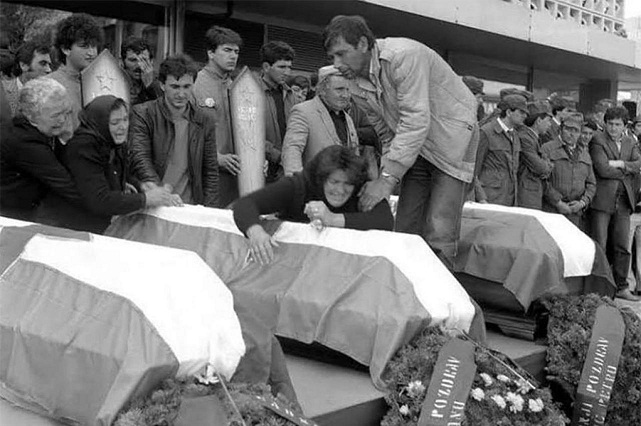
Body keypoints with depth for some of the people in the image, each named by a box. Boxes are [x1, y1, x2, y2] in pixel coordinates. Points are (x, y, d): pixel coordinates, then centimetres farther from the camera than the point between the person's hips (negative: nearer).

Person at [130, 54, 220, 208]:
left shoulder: (204, 123, 10)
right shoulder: (143, 114, 1)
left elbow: (210, 172, 12)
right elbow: (139, 156, -10)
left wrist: (209, 212, 2)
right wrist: (151, 182, -30)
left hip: (189, 207, 3)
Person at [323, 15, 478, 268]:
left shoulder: (404, 56, -25)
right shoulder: (358, 87, 0)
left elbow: (416, 121, -31)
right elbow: (385, 133, 8)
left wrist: (387, 178, -32)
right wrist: (383, 174, -9)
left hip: (452, 136, -7)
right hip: (416, 145, 7)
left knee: (438, 234, -14)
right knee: (406, 228, 3)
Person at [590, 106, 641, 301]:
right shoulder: (597, 140, -3)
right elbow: (603, 169, -14)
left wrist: (620, 164, -12)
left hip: (624, 201, 5)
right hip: (603, 199, -5)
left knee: (623, 247, 8)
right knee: (599, 247, -4)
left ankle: (621, 287, 18)